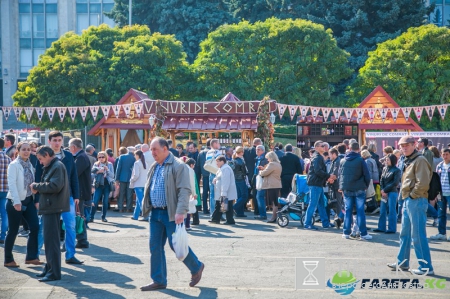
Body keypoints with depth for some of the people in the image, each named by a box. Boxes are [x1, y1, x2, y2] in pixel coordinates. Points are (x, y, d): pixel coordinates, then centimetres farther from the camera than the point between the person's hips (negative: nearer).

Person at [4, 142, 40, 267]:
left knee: (35, 227, -2)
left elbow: (32, 183, 11)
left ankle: (31, 257, 9)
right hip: (16, 202, -6)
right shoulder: (14, 165, -10)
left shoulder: (30, 165, 9)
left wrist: (36, 200, 7)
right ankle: (8, 260, 14)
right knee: (13, 231, 1)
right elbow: (11, 184, -18)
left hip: (29, 201, 6)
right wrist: (16, 201, -26)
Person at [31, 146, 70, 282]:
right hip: (49, 208, 10)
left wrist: (36, 186, -13)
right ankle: (49, 268, 25)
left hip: (53, 208, -10)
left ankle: (54, 272, -5)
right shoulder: (51, 167, 18)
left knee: (51, 240, -8)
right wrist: (38, 188, 0)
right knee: (49, 239, 16)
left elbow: (55, 186, -24)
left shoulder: (57, 166, -13)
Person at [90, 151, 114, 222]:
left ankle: (103, 217, 13)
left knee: (105, 202, 4)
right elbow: (92, 174, 2)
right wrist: (98, 172, -15)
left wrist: (107, 170, -13)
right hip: (99, 185, 0)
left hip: (107, 184, 1)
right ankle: (91, 217, -4)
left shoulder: (109, 165, 6)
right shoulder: (96, 164, 6)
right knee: (95, 202, -7)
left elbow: (112, 175, 2)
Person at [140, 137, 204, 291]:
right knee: (155, 247, 6)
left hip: (171, 214, -7)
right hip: (155, 213, 8)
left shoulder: (178, 166, -11)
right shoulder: (154, 167, 14)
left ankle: (196, 267, 21)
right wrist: (147, 207, 14)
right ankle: (159, 281, 14)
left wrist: (180, 212, -26)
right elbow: (148, 188, 23)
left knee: (176, 244, -3)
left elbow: (184, 190, -18)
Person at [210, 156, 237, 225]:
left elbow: (225, 182, -24)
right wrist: (215, 180, 6)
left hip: (226, 193, -11)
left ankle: (230, 221, 1)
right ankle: (215, 219, 23)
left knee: (227, 206, -5)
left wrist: (223, 193, -27)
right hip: (221, 193, 11)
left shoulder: (225, 169, -19)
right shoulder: (222, 168, 16)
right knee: (218, 206, 15)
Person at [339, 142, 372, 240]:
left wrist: (341, 186, 16)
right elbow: (367, 175, -5)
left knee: (348, 211, 8)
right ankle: (363, 233, -1)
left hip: (347, 189, 3)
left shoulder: (343, 161, 5)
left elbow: (340, 174, 11)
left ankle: (346, 233, 8)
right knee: (360, 211, -1)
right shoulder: (360, 160, -7)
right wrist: (366, 186, 9)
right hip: (359, 189, -3)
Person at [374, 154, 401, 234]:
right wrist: (382, 190, -5)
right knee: (382, 211, 7)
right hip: (384, 193, 6)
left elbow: (395, 183, -11)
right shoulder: (385, 169, 11)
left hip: (392, 192, -6)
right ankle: (381, 227, 14)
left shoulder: (396, 170, -6)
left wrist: (385, 190, -11)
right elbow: (381, 180, 9)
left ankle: (392, 229, 3)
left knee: (391, 211, -2)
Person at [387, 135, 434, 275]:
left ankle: (426, 267, -3)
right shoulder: (408, 161, 18)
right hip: (407, 201, 10)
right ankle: (402, 262, 28)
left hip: (416, 201, -10)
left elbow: (423, 183, -21)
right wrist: (405, 195, 13)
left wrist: (412, 195, -13)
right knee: (405, 233, 17)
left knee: (418, 235, -8)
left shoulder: (420, 160, -12)